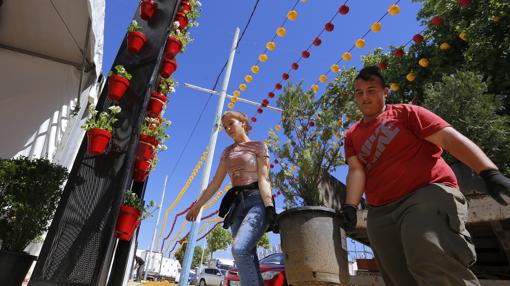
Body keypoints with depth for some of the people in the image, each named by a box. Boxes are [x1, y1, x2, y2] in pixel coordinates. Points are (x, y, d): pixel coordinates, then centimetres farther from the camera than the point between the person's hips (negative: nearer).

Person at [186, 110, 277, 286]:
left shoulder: (258, 146, 5)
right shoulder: (227, 152, 19)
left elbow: (263, 179, -7)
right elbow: (216, 182, 20)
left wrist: (269, 208, -19)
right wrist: (197, 205, 19)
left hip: (256, 201, -5)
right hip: (237, 205, 5)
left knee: (239, 249, -26)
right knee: (248, 258, -2)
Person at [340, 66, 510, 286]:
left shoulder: (406, 113, 6)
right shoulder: (351, 136, 16)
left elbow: (449, 138, -2)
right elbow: (356, 170, 4)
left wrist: (490, 173, -15)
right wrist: (350, 206, -12)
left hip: (428, 193, -4)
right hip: (380, 213, 5)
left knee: (431, 259, -29)